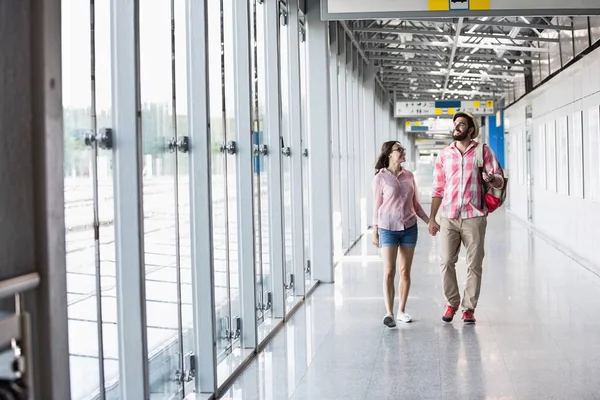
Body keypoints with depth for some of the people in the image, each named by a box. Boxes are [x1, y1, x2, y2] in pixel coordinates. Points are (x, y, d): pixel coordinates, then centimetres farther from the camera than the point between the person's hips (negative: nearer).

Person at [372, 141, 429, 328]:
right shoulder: (380, 178, -4)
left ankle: (402, 311, 16)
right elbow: (376, 206, -1)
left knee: (405, 272, 7)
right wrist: (375, 233, -1)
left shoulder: (409, 176, 7)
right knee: (389, 272, -8)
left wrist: (429, 221, 9)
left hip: (409, 228, 4)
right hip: (388, 229, -4)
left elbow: (415, 204, 14)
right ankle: (389, 312, -9)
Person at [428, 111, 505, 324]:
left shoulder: (483, 150, 4)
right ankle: (452, 303, 17)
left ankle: (469, 308, 12)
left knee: (474, 265, 2)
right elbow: (438, 189, 13)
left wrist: (491, 178, -23)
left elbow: (500, 180, 2)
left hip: (474, 217, -2)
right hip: (448, 217, 2)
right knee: (446, 262, -1)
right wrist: (431, 218, 8)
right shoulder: (444, 154, 11)